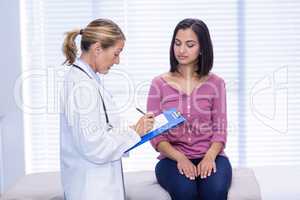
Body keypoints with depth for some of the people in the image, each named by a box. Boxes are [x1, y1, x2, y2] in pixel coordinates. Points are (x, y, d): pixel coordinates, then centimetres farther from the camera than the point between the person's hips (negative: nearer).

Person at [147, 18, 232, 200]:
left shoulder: (215, 83, 7)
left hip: (210, 156, 1)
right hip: (173, 158, -1)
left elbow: (220, 130, 4)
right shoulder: (159, 84, 5)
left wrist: (210, 156, -17)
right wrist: (180, 158, -16)